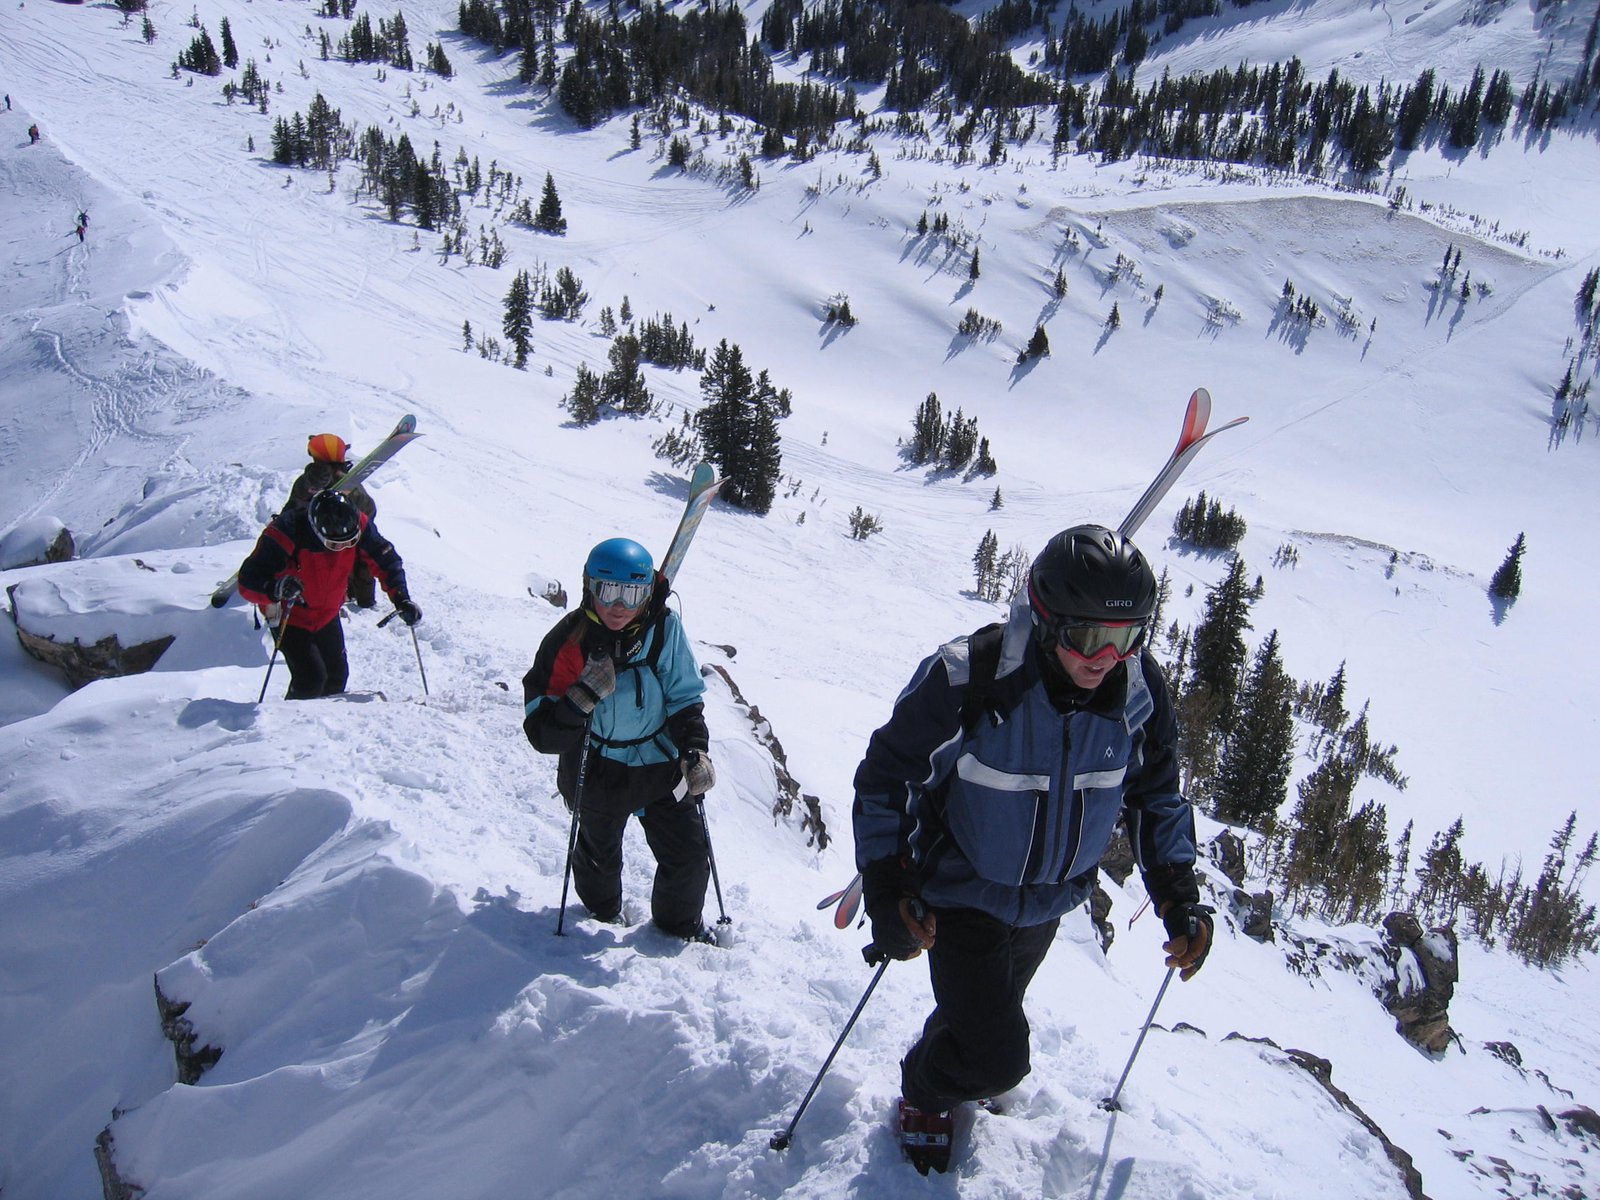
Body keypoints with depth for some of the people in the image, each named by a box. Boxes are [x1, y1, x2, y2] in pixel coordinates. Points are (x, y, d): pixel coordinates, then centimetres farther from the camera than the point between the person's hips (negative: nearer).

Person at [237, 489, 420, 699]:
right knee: (312, 677, -17)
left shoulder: (358, 526, -22)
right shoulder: (287, 534, -34)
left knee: (337, 676, 11)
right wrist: (276, 589, -54)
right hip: (290, 619, -5)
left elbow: (386, 559, -8)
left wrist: (401, 599, -20)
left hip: (327, 616, 5)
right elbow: (248, 582, -32)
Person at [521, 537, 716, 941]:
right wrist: (583, 697, -38)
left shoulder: (663, 628, -16)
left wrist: (695, 750, -15)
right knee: (600, 853, 23)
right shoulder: (567, 642, -22)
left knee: (689, 854, 6)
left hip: (660, 768, 1)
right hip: (598, 774, -1)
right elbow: (541, 734, -23)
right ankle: (602, 909, 56)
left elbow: (685, 697, -3)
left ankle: (681, 924, 37)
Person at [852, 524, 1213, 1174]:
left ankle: (959, 1070, 62)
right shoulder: (968, 677, -33)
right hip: (965, 895, -5)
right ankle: (923, 1092, 29)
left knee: (995, 1006, 28)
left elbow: (1156, 793, 0)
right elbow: (884, 777, -21)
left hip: (1051, 898, 5)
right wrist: (887, 890, -29)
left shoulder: (1140, 691, -18)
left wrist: (1179, 894, -8)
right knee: (995, 1057, -6)